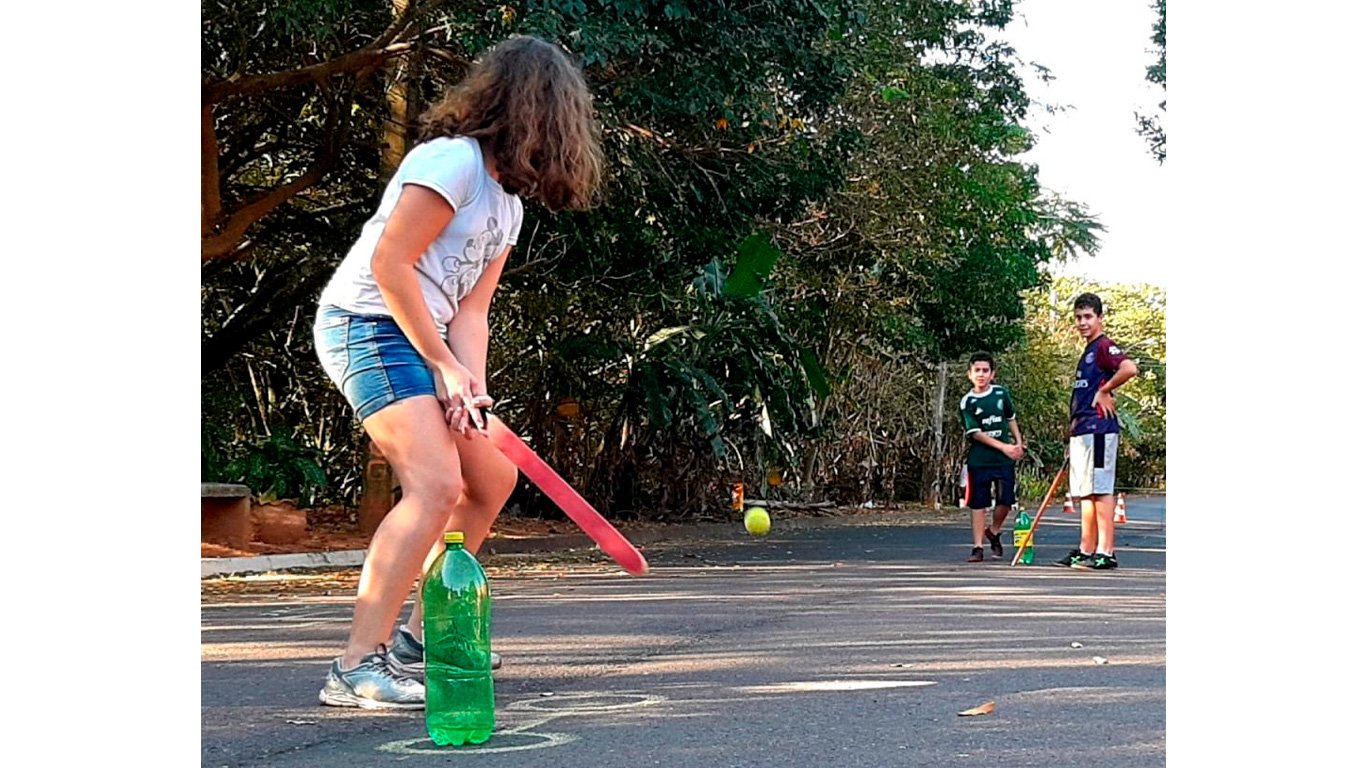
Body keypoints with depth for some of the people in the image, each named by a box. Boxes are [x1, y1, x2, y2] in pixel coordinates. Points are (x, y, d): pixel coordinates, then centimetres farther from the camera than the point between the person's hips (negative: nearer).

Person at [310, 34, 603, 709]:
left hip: (417, 340, 10)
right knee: (435, 485, -23)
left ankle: (419, 635, 24)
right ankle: (357, 669, -25)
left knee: (491, 478, 16)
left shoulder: (508, 205, 16)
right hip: (367, 325, -10)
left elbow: (471, 308, 9)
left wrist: (470, 384, -9)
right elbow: (389, 264, -19)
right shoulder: (452, 161, -14)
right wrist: (444, 364, -14)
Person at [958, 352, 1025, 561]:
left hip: (1004, 459, 3)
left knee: (1006, 500, -1)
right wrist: (1003, 447, -16)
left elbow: (1011, 418, 21)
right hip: (979, 460, -3)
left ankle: (993, 532, 25)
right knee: (978, 503, -1)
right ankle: (977, 547, 4)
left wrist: (1018, 442, 12)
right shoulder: (967, 402, -5)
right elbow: (976, 433, -10)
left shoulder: (1002, 393, 6)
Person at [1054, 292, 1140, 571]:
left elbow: (1130, 369, -28)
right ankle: (1086, 551, 16)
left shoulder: (1104, 346, -8)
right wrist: (1072, 436, 23)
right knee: (1085, 493, 11)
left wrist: (1105, 390, -16)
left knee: (1100, 490, -10)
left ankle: (1105, 553, -11)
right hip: (1083, 430, 10)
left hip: (1099, 428, -10)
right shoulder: (1087, 352, 22)